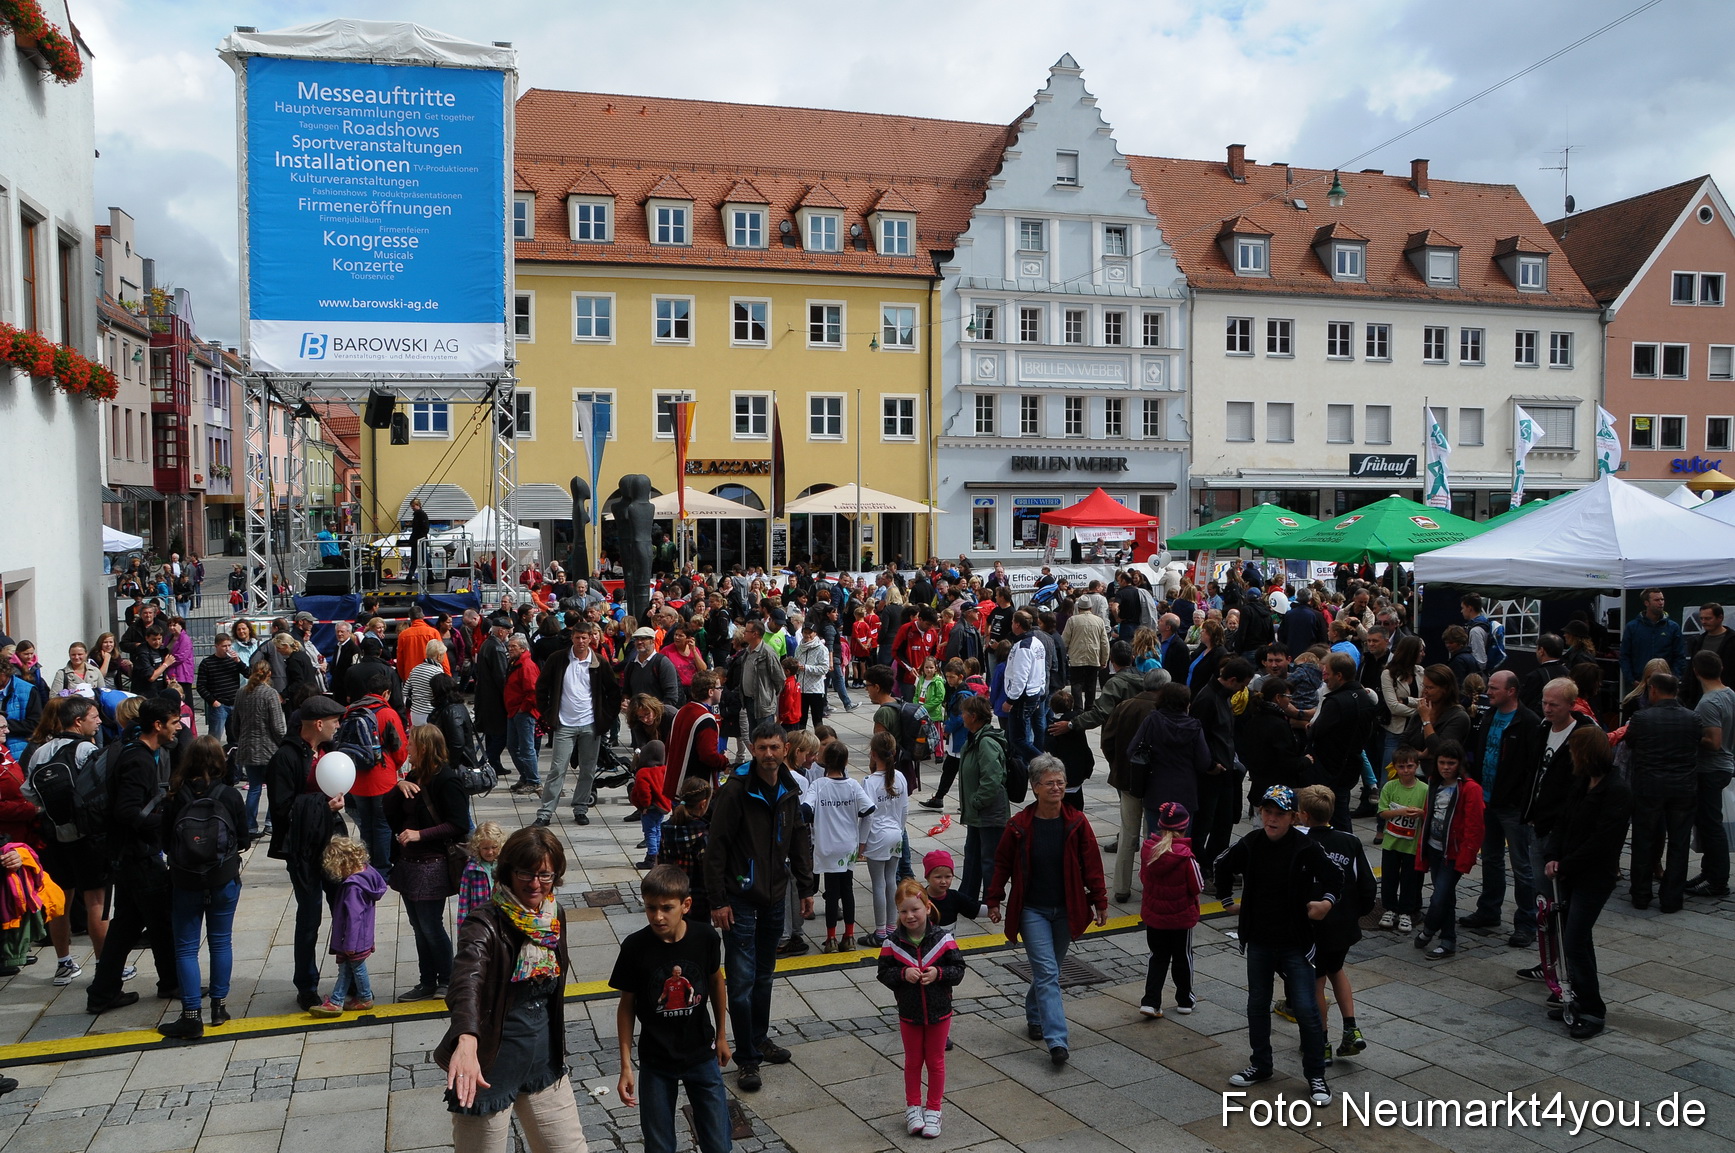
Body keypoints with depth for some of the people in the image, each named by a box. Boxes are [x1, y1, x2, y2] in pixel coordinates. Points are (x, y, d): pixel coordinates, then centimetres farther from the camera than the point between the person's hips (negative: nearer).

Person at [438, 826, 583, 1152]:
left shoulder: (554, 918, 0)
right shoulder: (486, 925, -21)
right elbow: (467, 980, -40)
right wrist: (466, 1041, -57)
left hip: (544, 1064, 6)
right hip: (489, 1068, -6)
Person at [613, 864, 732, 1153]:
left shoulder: (706, 938, -14)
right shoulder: (635, 947, -17)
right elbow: (626, 1005, -6)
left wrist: (721, 1036, 13)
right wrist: (626, 1066, -5)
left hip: (702, 1056, 1)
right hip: (655, 1063, -1)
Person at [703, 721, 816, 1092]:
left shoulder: (789, 790, 4)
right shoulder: (736, 790, -16)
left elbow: (800, 841, 14)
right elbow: (716, 848, -15)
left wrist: (806, 888, 12)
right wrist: (718, 901, -15)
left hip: (774, 898, 6)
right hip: (740, 901, -6)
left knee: (764, 975, 18)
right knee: (743, 981, -4)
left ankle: (760, 1040, 34)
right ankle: (747, 1059, 7)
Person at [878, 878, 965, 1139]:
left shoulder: (943, 939, -13)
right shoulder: (893, 942, -12)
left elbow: (958, 969, -9)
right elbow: (884, 973, -9)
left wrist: (938, 973, -26)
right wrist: (903, 974, -26)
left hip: (939, 1012, 0)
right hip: (909, 1014, 0)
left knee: (935, 1062, 13)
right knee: (912, 1062, 16)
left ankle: (933, 1109, 28)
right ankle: (913, 1107, 32)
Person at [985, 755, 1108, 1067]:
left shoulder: (1076, 823, -6)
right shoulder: (1019, 825, -10)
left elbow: (1091, 864, 0)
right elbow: (1002, 863, 0)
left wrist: (1100, 902, 0)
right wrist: (994, 900, 2)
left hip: (1065, 910, 3)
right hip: (1032, 910, -3)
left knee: (1050, 970, 16)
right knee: (1047, 972, -10)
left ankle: (1034, 1015, 40)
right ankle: (1056, 1041, -12)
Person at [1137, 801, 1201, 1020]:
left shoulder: (1147, 850, -11)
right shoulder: (1185, 857, -23)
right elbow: (1197, 887, -14)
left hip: (1153, 914, 3)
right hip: (1181, 916, -3)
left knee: (1158, 957, 15)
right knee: (1183, 957, 17)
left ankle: (1150, 1002, 5)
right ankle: (1184, 1000, 32)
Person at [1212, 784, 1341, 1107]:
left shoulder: (1306, 847, -16)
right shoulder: (1250, 845, -4)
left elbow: (1334, 877, -13)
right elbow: (1224, 866, 12)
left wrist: (1326, 901, -29)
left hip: (1295, 943, -4)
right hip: (1258, 941, 4)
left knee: (1306, 1009, -4)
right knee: (1257, 1004, 15)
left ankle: (1316, 1075, 13)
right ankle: (1261, 1065, 32)